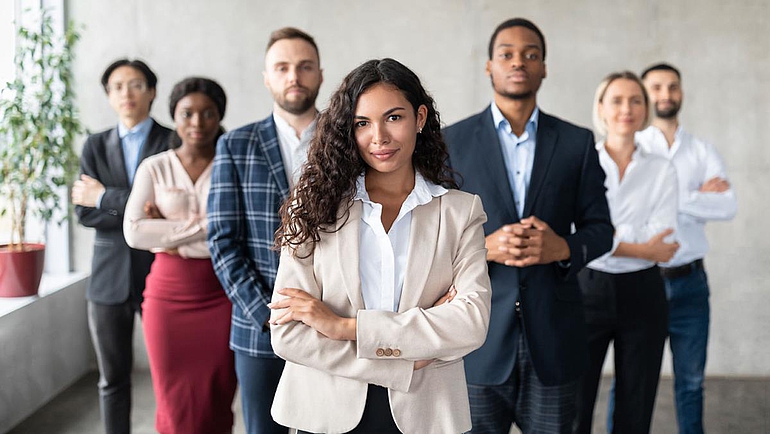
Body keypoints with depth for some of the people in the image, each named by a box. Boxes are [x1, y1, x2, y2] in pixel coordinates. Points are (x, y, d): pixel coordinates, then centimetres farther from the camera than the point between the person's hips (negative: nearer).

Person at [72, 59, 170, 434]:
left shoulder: (172, 141, -2)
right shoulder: (95, 146, 9)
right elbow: (84, 213, -1)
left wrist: (106, 198, -8)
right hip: (110, 276, 3)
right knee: (113, 378, 11)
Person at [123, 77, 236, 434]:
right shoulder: (154, 168, 4)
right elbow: (135, 232, -8)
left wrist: (171, 235, -11)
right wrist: (204, 225, -12)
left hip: (221, 295, -1)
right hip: (168, 295, 1)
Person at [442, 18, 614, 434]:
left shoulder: (577, 142, 6)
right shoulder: (452, 142, 2)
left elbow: (600, 228, 8)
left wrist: (563, 248, -14)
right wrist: (483, 247, -17)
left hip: (554, 336, 1)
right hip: (479, 335, -1)